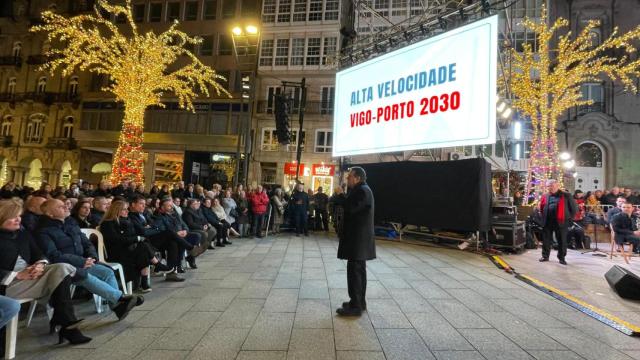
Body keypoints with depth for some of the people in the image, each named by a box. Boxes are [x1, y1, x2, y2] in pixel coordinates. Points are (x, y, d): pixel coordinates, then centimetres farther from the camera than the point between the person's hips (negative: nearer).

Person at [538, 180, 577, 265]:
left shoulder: (566, 196, 0)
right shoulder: (545, 196, 9)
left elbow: (574, 208, 3)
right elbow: (541, 208, 19)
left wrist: (569, 218, 0)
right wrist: (543, 218, 10)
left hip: (560, 222, -3)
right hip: (547, 222, 3)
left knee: (562, 241, 7)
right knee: (546, 240, 8)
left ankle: (561, 258, 19)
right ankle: (545, 256, 19)